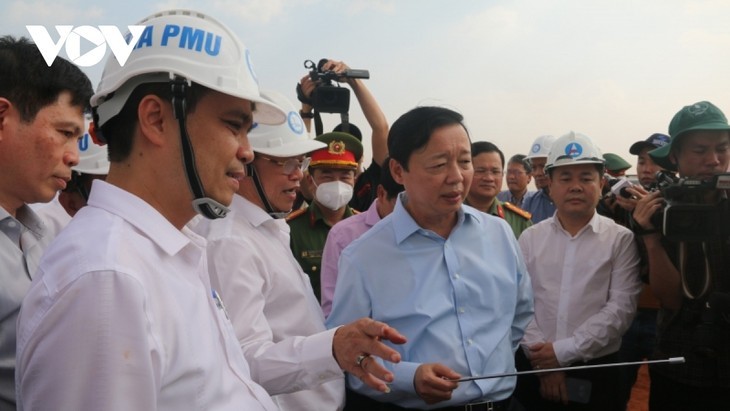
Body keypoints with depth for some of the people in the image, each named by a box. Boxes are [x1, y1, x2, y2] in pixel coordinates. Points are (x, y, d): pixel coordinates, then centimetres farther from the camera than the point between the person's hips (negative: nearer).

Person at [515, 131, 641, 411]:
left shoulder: (621, 240, -1)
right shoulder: (530, 238, 4)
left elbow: (621, 308, -9)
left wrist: (563, 351, -14)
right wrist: (545, 361, -12)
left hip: (597, 372, -1)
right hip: (535, 367, 2)